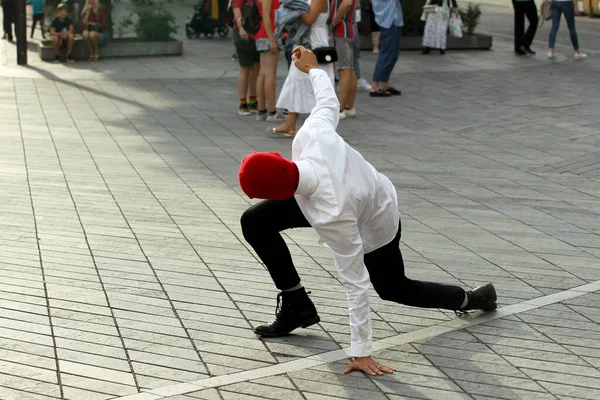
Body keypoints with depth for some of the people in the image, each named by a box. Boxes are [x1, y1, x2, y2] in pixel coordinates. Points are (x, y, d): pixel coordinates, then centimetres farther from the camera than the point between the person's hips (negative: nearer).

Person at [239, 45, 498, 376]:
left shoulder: (332, 217, -46)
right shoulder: (312, 135, -35)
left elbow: (355, 284, -37)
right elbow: (329, 103, -12)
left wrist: (361, 353, -29)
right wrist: (313, 69, 10)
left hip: (374, 227, -6)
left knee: (394, 289, 22)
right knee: (254, 222, -6)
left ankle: (473, 299, 43)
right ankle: (296, 305, 9)